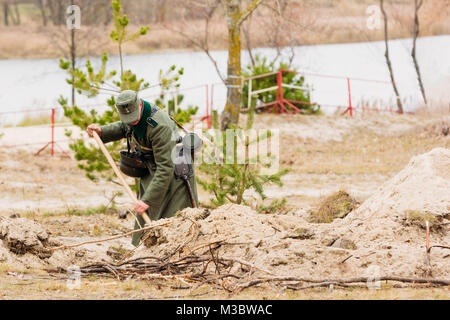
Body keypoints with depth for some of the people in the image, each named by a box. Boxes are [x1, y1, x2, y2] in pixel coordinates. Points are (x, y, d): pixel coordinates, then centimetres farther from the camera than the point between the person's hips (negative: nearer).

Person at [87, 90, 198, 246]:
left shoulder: (159, 126, -34)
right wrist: (102, 131, 2)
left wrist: (148, 199, -36)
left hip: (174, 173, -8)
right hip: (151, 172, 8)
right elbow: (124, 128, 21)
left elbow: (165, 168, -35)